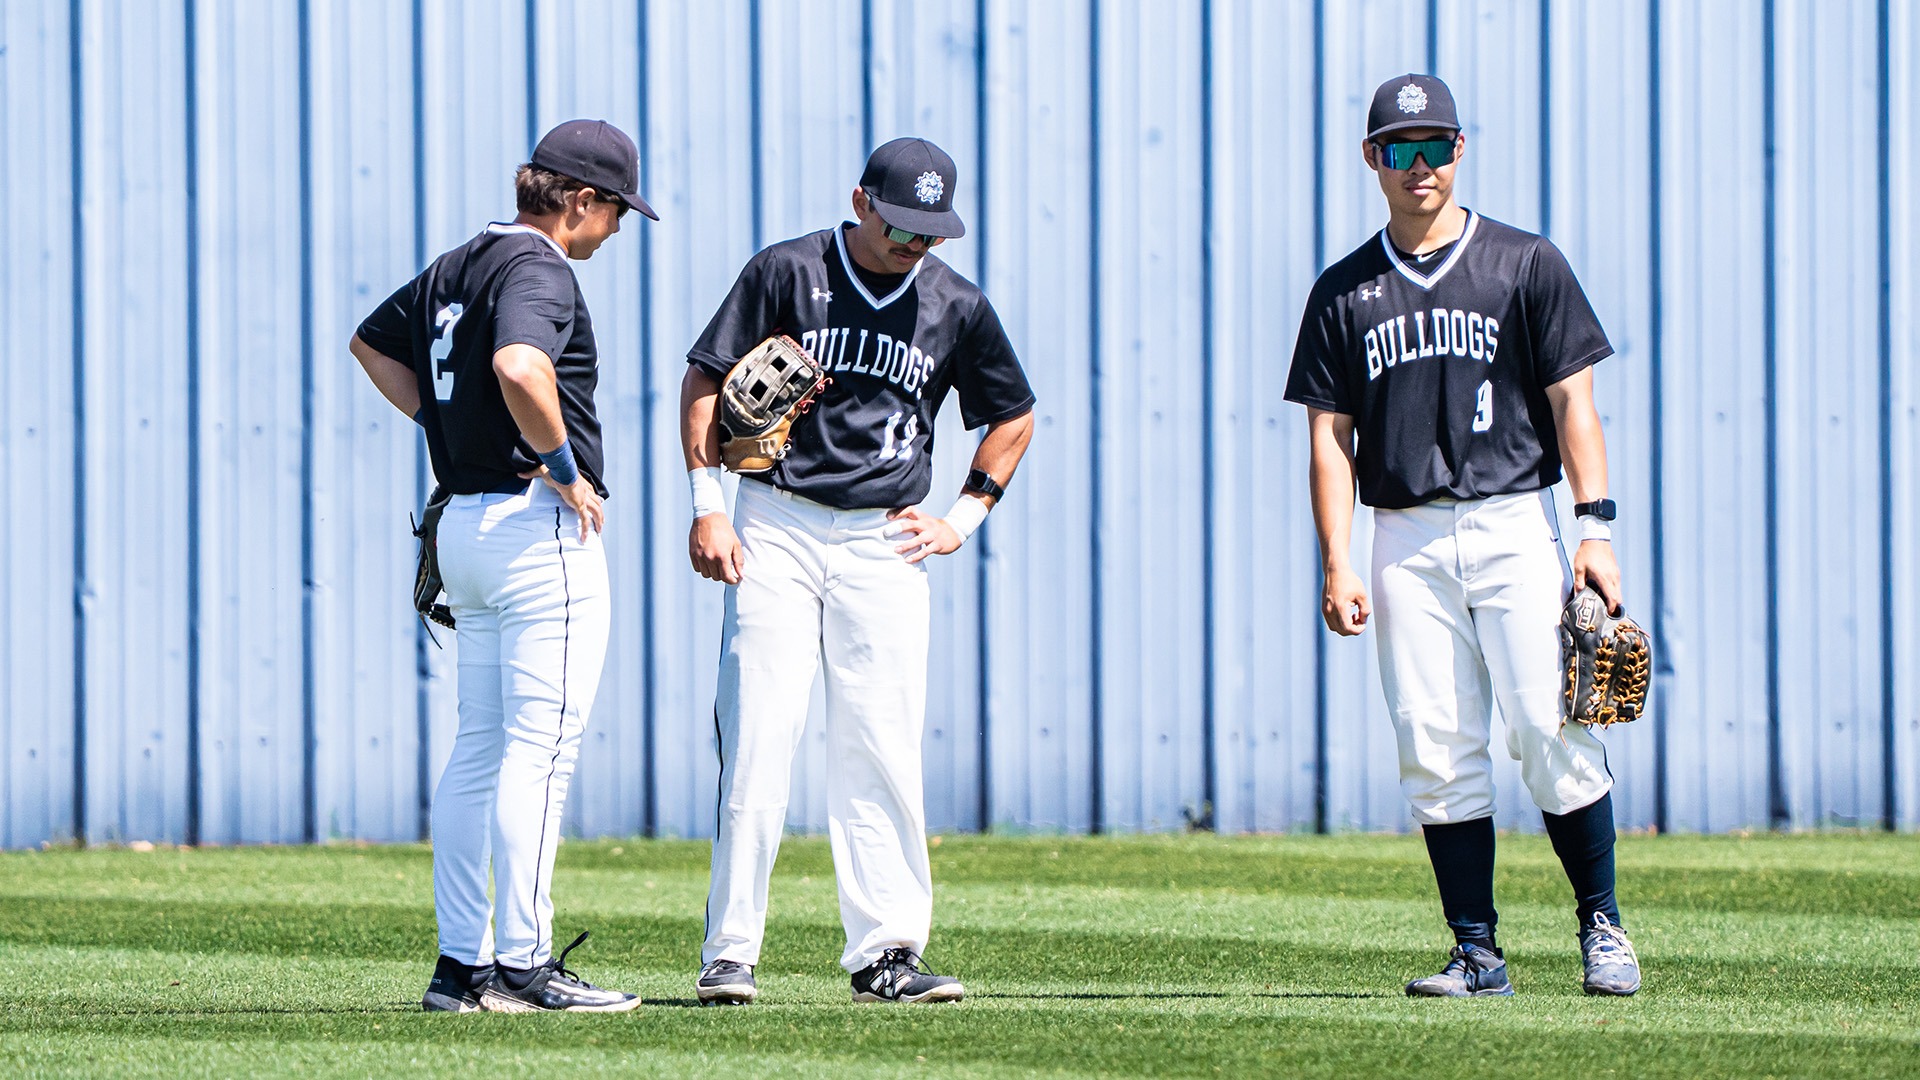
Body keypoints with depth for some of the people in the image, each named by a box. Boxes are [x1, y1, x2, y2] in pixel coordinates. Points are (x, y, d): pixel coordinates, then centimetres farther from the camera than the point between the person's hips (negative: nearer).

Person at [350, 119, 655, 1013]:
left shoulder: (458, 266, 15)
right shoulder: (538, 269, -15)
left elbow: (372, 341, 30)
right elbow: (519, 367, -34)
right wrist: (564, 465, -20)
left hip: (465, 526, 10)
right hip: (539, 528, -10)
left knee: (479, 752, 11)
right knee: (540, 748, -9)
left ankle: (463, 964, 12)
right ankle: (523, 966, -11)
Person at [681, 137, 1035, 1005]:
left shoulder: (957, 307, 5)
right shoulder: (786, 273, -2)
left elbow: (1014, 416, 19)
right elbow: (705, 380, 1)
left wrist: (964, 518, 9)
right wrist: (708, 505, -7)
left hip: (885, 544, 2)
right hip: (776, 531, -2)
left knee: (882, 752, 0)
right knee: (757, 738, -8)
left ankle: (886, 951, 3)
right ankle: (729, 951, -6)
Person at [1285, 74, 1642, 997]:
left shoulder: (1525, 266, 5)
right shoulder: (1345, 293, 11)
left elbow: (1572, 402, 3)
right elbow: (1329, 434, 9)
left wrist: (1594, 527, -8)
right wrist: (1336, 564, -1)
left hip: (1513, 527, -2)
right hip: (1407, 541, 2)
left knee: (1549, 730, -11)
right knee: (1436, 749, -2)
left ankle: (1601, 922, 1)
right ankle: (1477, 950, 2)